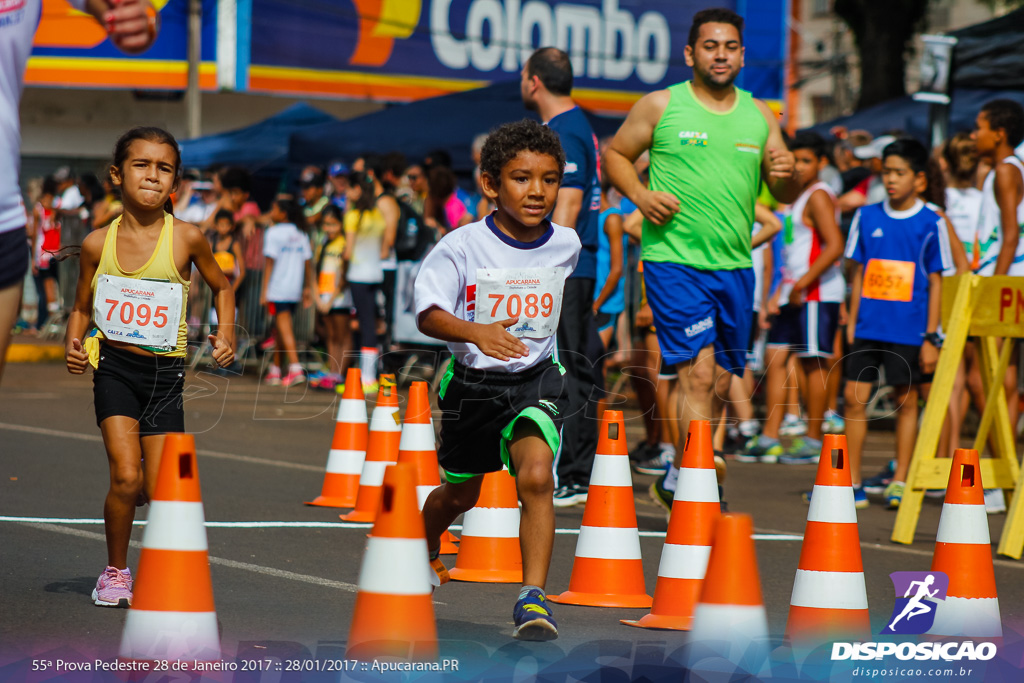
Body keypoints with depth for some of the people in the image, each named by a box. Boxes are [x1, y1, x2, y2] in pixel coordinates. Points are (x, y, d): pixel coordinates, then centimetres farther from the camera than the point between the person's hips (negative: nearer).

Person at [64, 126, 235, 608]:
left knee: (158, 492, -1)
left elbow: (221, 287, 13)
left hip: (165, 373, 0)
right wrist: (74, 344, -7)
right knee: (126, 478, -15)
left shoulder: (186, 238, -5)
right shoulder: (98, 243, -1)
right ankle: (115, 571, 8)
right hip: (114, 368, 0)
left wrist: (226, 336, -1)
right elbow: (82, 307, 12)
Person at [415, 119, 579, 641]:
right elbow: (428, 315, -26)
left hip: (535, 381, 1)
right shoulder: (462, 246, -17)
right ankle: (425, 550, 52)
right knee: (461, 493, 19)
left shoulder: (566, 245, -6)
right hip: (472, 382, 0)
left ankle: (533, 597, -22)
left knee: (536, 477, -25)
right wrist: (476, 332, -44)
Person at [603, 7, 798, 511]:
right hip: (673, 258, -5)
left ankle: (677, 481, 24)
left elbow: (784, 196, 15)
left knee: (720, 382, 9)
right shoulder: (660, 106, 0)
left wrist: (787, 173, -8)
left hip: (734, 266, 5)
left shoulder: (759, 116, 12)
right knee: (698, 371, -17)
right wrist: (640, 195, -9)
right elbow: (615, 154, 10)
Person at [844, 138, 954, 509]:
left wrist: (931, 337, -3)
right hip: (868, 326, 3)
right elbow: (859, 273, 12)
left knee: (906, 401, 4)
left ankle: (900, 481, 13)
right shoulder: (867, 217, 6)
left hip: (909, 329, -3)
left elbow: (935, 283, 1)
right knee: (855, 398, 0)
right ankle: (851, 482, 8)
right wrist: (852, 322, 8)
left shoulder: (930, 223, -1)